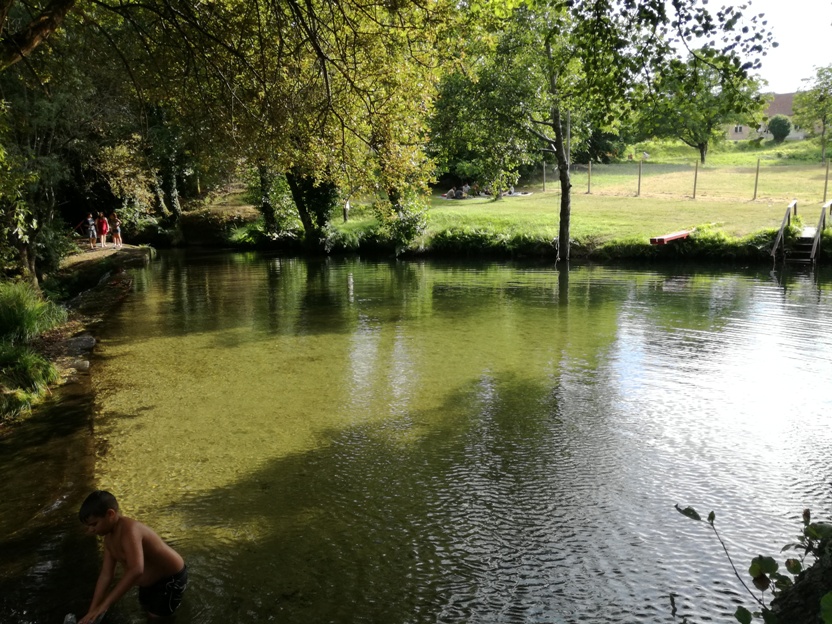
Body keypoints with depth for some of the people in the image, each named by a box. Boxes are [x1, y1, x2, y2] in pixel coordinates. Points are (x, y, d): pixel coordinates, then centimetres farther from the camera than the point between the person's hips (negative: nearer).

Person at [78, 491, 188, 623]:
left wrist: (104, 605, -47)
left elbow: (136, 570, -49)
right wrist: (92, 611, -6)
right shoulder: (109, 538, -6)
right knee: (146, 608, 24)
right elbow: (106, 574, -2)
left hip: (172, 577, -9)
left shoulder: (129, 530, -36)